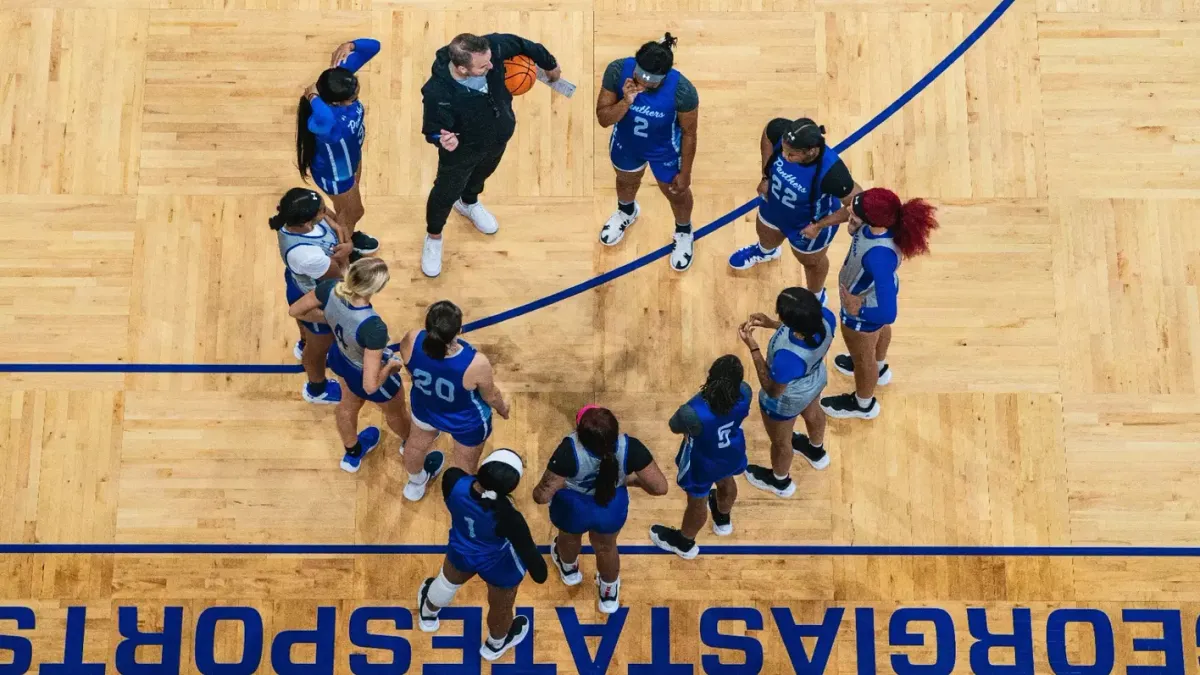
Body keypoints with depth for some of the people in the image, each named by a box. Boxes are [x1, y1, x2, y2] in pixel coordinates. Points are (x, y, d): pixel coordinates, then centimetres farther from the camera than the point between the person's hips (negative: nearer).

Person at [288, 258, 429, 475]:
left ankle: (352, 453, 67)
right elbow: (371, 385, -40)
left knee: (349, 404, 37)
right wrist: (390, 366, -19)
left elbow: (296, 310, -13)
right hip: (369, 373, -5)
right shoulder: (374, 328, -47)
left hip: (341, 358, 5)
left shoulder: (331, 288, -33)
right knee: (396, 412, 32)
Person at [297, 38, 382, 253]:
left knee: (345, 205, 35)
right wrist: (313, 98, -54)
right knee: (354, 211, 23)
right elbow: (323, 120, -75)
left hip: (351, 157, 7)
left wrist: (349, 46, -44)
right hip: (335, 173, -7)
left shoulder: (342, 73, -29)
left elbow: (373, 46, -24)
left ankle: (347, 235, 67)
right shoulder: (322, 121, -49)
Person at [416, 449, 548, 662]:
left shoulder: (453, 481, -36)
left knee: (449, 580, 40)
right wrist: (540, 573, -9)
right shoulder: (508, 519, -44)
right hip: (499, 566, -3)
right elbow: (528, 551, -28)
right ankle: (495, 645, 64)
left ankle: (428, 615, 72)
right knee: (500, 608, 32)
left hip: (461, 552, 4)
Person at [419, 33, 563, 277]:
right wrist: (442, 139, -55)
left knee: (481, 174, 35)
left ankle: (468, 203, 71)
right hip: (462, 150, -5)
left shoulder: (492, 47, -34)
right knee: (445, 194, 20)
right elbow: (434, 130, -30)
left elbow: (524, 45, -13)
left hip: (499, 136, 5)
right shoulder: (438, 92, -44)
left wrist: (550, 65, 5)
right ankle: (433, 238, 52)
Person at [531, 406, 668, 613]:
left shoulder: (570, 451, -41)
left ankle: (569, 570, 69)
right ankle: (609, 595, 60)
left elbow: (542, 496, -34)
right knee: (606, 547, 34)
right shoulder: (630, 448, -33)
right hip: (612, 509, 1)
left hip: (572, 508, -1)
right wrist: (632, 479, -6)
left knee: (569, 539, 36)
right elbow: (660, 487, -25)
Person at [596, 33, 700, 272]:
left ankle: (684, 233, 59)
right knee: (626, 181, 33)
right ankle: (626, 211, 70)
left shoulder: (682, 91, -39)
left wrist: (685, 173, -10)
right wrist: (626, 102, -44)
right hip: (626, 144, 3)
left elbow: (689, 133, -20)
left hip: (665, 151, -2)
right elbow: (603, 119, -24)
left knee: (676, 193, 25)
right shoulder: (617, 70, -33)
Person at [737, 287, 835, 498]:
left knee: (781, 441, 28)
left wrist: (752, 347, -29)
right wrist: (772, 324, -12)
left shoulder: (789, 358, -48)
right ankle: (817, 451, 72)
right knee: (812, 413, 39)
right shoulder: (826, 317, -31)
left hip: (786, 400, -6)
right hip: (815, 379, 6)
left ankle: (780, 481, 59)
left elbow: (773, 391, -27)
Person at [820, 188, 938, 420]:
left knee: (863, 358, 25)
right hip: (878, 291, 7)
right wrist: (855, 228, -21)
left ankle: (863, 405, 57)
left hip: (864, 313, -7)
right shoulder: (884, 218, -29)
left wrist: (858, 309, -27)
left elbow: (887, 314, -44)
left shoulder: (879, 257, -49)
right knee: (879, 330, 38)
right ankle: (879, 369, 73)